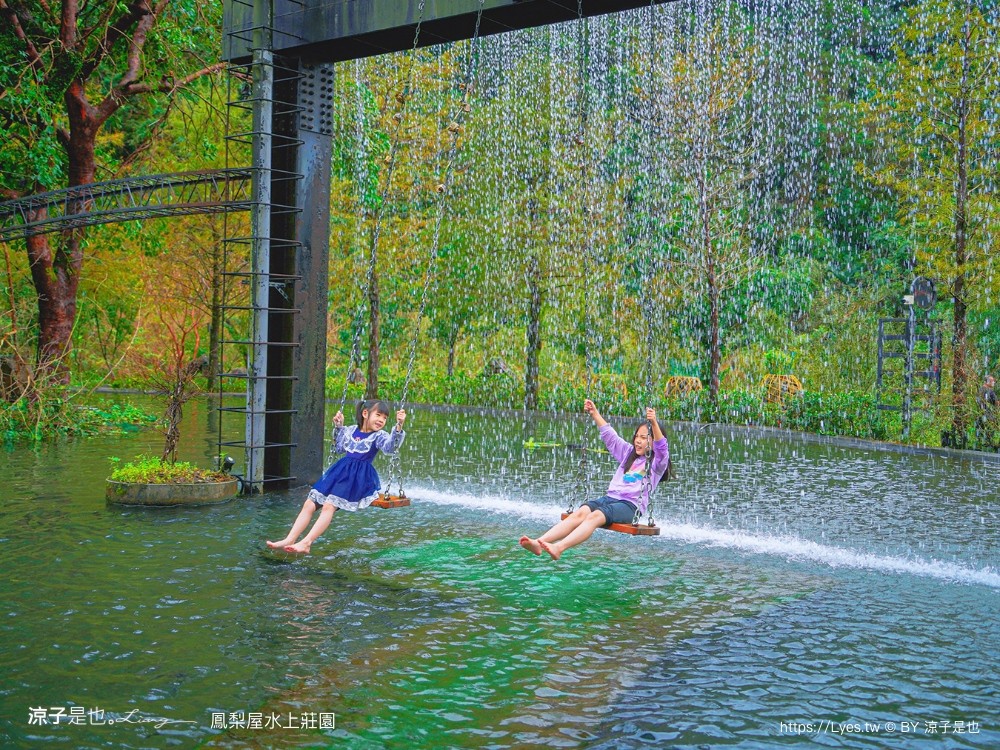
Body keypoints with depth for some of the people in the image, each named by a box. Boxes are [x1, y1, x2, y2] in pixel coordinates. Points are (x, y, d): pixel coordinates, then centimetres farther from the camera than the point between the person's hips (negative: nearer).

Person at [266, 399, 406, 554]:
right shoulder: (350, 431, 13)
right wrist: (338, 427, 18)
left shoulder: (379, 436, -3)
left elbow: (390, 447, -25)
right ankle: (289, 540, -5)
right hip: (340, 471, 7)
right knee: (309, 504, -3)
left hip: (359, 477, -6)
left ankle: (306, 543, -27)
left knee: (329, 506, -24)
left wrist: (399, 425, -37)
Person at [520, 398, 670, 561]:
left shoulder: (657, 463, 8)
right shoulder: (628, 453, 27)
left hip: (630, 506, -6)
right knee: (579, 513, -25)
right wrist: (594, 413, 19)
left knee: (595, 516, -34)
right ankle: (539, 542, -46)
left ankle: (558, 548, -56)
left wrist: (654, 423, -29)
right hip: (610, 497, 6)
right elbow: (609, 435, 28)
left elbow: (661, 447, -13)